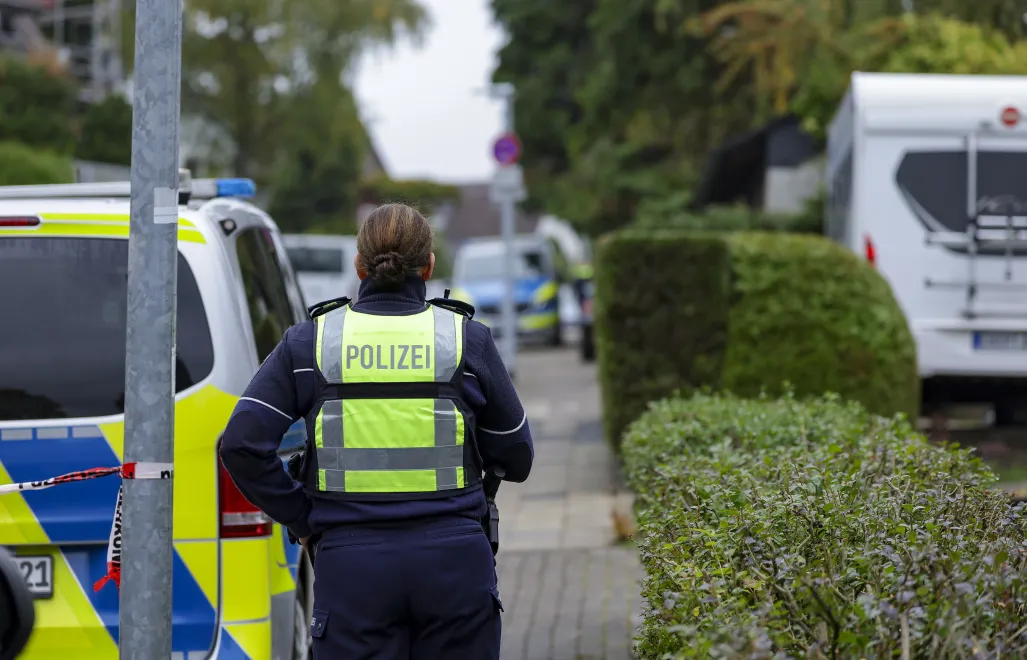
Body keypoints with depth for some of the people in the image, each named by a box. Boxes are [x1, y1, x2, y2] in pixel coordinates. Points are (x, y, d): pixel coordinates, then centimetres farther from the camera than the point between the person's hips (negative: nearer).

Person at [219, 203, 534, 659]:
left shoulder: (308, 343, 2)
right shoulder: (467, 339, 1)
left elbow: (242, 445, -5)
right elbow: (516, 458, 8)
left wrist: (302, 520, 5)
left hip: (351, 564, 0)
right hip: (453, 562, 0)